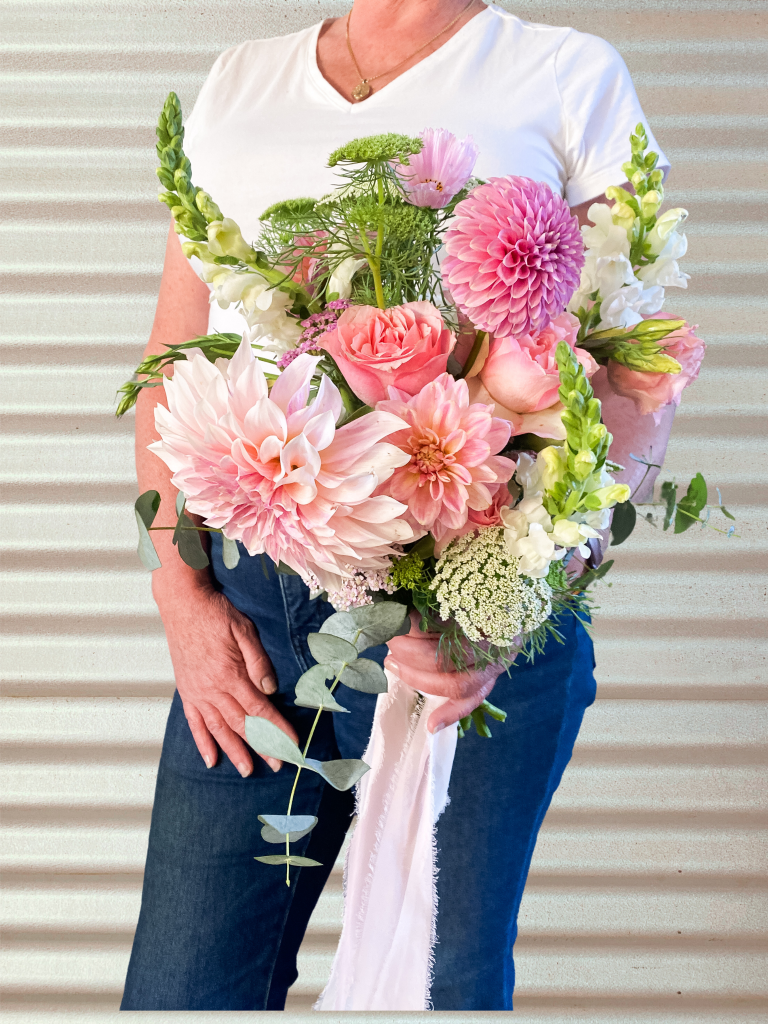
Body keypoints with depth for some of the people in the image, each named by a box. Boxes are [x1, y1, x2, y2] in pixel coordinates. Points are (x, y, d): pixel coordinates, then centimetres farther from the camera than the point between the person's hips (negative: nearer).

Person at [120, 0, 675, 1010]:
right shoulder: (240, 82, 17)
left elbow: (638, 390, -1)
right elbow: (173, 359, 16)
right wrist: (180, 591, 2)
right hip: (247, 599, 3)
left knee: (445, 988, 5)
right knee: (180, 995, 4)